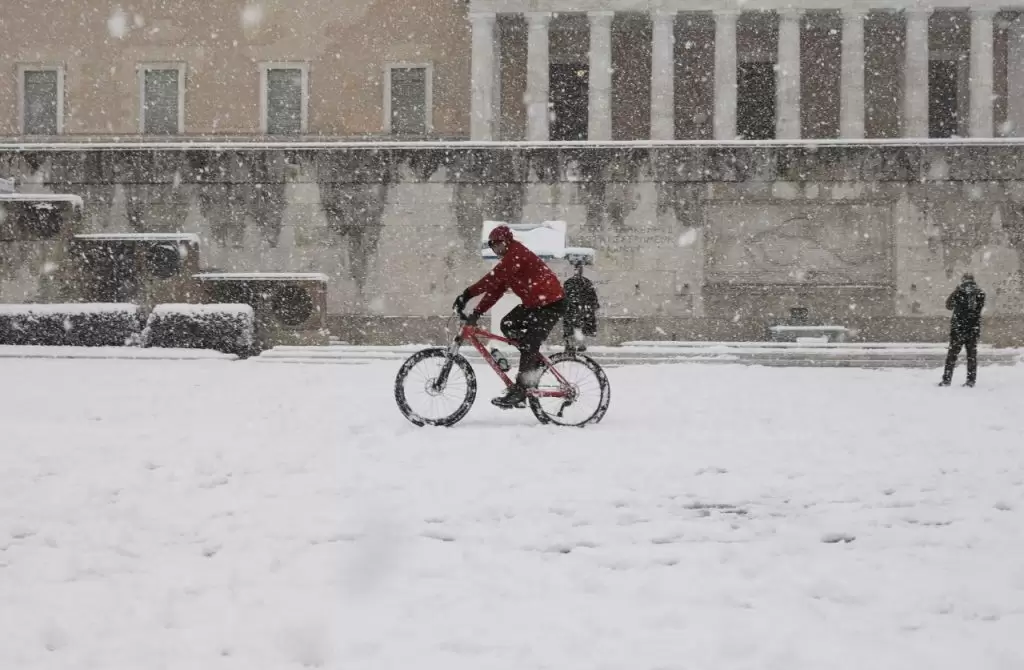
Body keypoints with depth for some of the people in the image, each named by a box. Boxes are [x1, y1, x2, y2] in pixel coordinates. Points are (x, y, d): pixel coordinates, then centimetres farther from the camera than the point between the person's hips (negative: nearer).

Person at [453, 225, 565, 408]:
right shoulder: (509, 259, 17)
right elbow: (496, 289, 11)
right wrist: (477, 312, 0)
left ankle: (519, 392, -13)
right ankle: (535, 361, 11)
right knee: (508, 325, 4)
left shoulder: (517, 254, -15)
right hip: (534, 303, 10)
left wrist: (468, 294, -31)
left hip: (551, 303, -10)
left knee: (529, 346, -13)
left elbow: (494, 278, -27)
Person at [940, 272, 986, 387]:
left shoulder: (958, 292, -9)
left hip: (958, 328, -3)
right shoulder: (980, 294, 0)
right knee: (972, 354, 8)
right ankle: (971, 380, 7)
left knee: (952, 354, 2)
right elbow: (980, 308, 10)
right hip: (974, 329, 3)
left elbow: (948, 306, 5)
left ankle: (947, 379, -1)